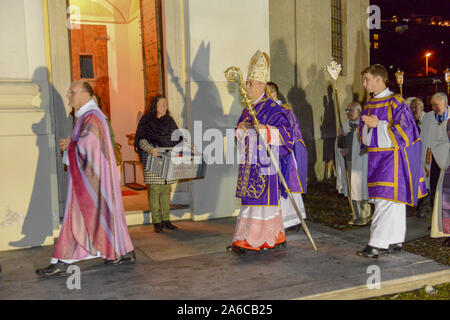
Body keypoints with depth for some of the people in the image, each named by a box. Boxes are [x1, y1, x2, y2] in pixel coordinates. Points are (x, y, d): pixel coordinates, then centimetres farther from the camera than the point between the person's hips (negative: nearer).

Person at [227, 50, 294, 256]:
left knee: (258, 199, -7)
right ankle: (276, 237, 25)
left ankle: (246, 241, -6)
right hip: (249, 162, 8)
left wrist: (265, 130, -28)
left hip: (264, 162, -8)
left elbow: (285, 131, -14)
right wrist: (241, 129, -3)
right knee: (264, 199, 13)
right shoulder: (248, 108, 17)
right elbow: (239, 135, 20)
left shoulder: (272, 108, -8)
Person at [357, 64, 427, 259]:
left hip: (392, 157, -8)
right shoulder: (369, 105, 14)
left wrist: (378, 124, -19)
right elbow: (364, 133, 20)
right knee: (393, 200, 12)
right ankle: (396, 242, 18)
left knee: (386, 200, -10)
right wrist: (367, 125, -1)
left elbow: (405, 129, -16)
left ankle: (377, 245, -10)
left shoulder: (395, 102, -10)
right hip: (376, 157, 8)